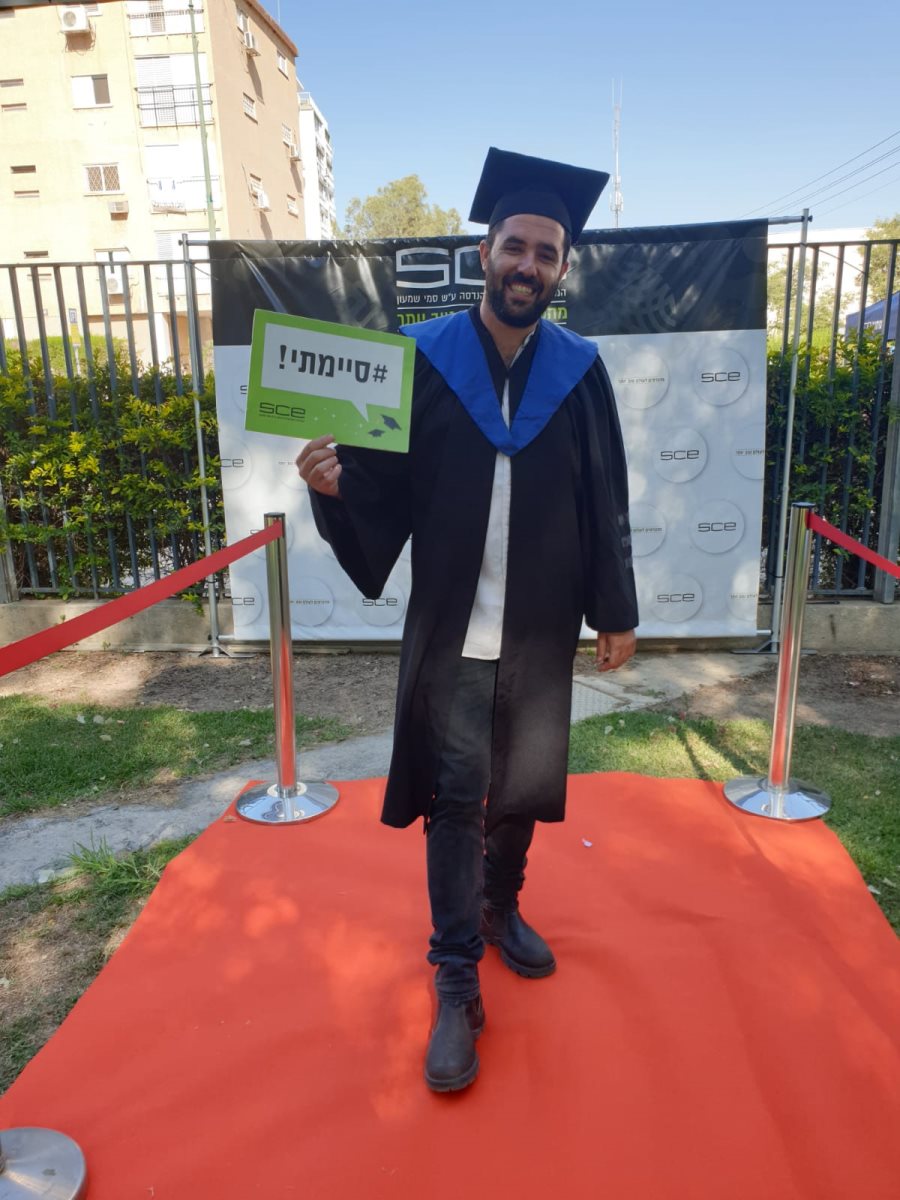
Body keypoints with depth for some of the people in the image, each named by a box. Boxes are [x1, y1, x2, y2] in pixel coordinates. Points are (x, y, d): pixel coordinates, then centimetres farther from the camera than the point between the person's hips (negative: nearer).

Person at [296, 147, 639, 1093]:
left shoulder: (579, 370, 0)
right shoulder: (422, 359, -5)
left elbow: (605, 508, 3)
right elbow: (386, 486, -8)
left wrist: (615, 610, 4)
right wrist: (334, 484, -28)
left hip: (542, 630, 2)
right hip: (451, 628, -2)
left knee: (521, 788, 18)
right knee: (455, 800, 4)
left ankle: (501, 908, 44)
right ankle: (456, 983, 19)